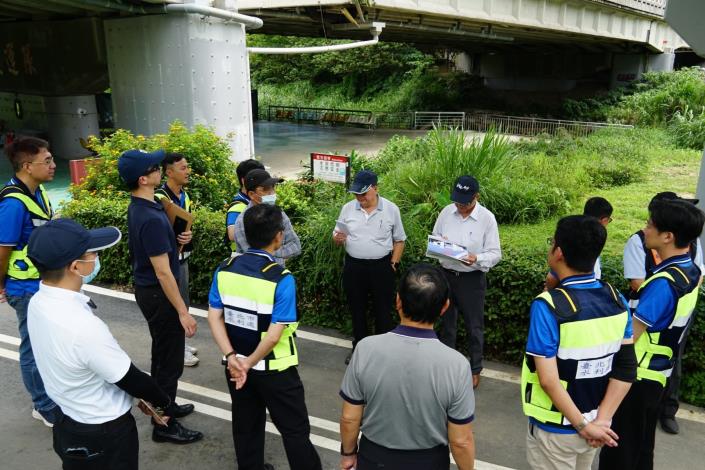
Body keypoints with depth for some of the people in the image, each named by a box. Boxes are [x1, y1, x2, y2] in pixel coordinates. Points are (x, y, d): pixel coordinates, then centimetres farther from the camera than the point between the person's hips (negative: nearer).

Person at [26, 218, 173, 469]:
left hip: (69, 422, 7)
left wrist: (136, 396, 8)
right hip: (104, 432, -7)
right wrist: (163, 401, -2)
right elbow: (131, 379, -22)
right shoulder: (84, 327, -36)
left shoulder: (39, 302, -10)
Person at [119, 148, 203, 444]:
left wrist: (179, 239, -1)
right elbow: (163, 272, -26)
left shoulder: (138, 207, 3)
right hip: (158, 293, -10)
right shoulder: (151, 218, -27)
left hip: (147, 289, 10)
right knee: (170, 359, 3)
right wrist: (183, 311, -21)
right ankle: (164, 425, 16)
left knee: (162, 354, 23)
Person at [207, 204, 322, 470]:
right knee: (295, 430, 11)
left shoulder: (224, 270, -6)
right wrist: (250, 363, -12)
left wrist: (232, 357, -9)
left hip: (236, 365, 6)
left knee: (245, 425, 23)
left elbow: (214, 318, -6)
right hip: (274, 369, -5)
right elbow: (273, 336, -24)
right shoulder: (282, 279, -23)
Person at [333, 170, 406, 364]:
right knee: (356, 309, 15)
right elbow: (337, 236, 7)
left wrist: (393, 264, -3)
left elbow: (399, 240, 3)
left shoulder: (391, 209, -4)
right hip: (353, 267, 3)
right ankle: (358, 347, 32)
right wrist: (338, 238, -16)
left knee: (382, 311, 7)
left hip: (381, 267, -2)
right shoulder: (347, 208, 1)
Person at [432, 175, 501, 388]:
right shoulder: (446, 212, -1)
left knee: (474, 327, 10)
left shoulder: (487, 218, -12)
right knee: (447, 323, 18)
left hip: (472, 279, -4)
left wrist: (476, 259, -29)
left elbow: (495, 254, -11)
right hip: (446, 274, 4)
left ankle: (475, 370, 28)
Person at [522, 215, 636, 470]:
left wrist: (582, 425, -16)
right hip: (593, 421, 5)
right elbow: (626, 369, -5)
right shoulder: (617, 300, -6)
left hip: (556, 428, -5)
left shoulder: (548, 306, -25)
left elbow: (548, 380, -26)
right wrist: (601, 419, -7)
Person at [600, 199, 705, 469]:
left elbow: (628, 338, -24)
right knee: (641, 444, 22)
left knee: (619, 446, 7)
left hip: (637, 375, -8)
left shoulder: (663, 283, -26)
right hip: (656, 373, 8)